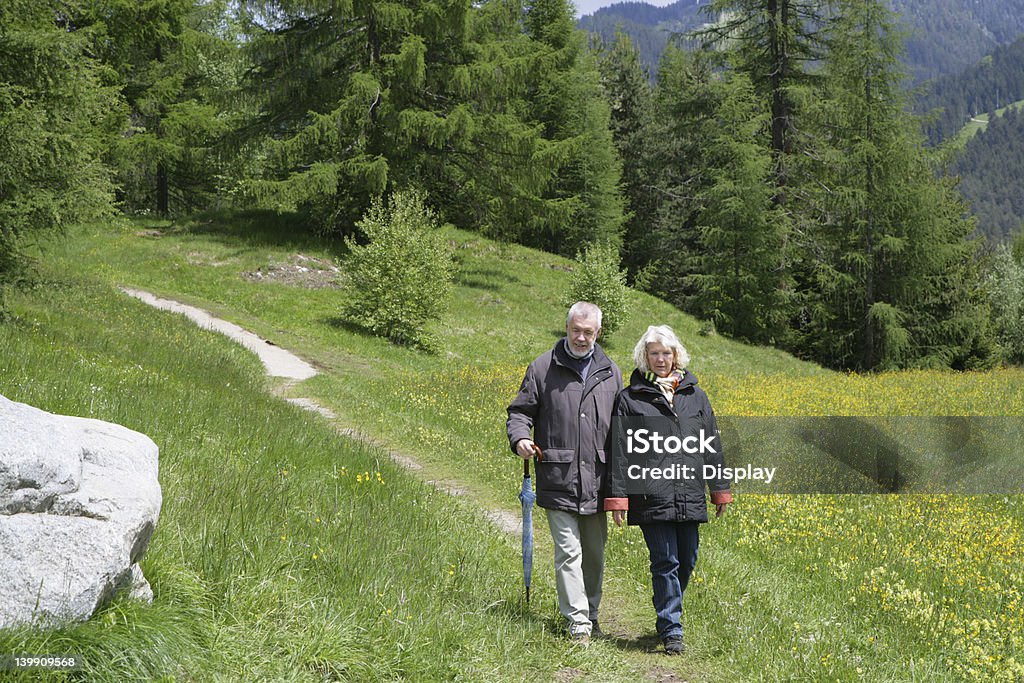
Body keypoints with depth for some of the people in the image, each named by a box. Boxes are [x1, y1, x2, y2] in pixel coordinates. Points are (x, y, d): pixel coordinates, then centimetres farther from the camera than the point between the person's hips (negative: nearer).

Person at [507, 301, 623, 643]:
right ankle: (578, 622, -4)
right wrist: (519, 438, -18)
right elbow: (520, 410, 5)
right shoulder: (543, 368, 1)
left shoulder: (611, 373, 11)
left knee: (595, 553, 13)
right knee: (568, 551, -7)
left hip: (597, 480, 4)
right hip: (559, 478, -3)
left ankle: (591, 614, 29)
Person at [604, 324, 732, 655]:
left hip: (690, 497, 4)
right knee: (665, 562, -6)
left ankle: (667, 617, 29)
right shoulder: (630, 398, 2)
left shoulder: (695, 395, 12)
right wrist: (617, 497, -5)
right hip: (651, 496, -4)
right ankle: (671, 630, 1)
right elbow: (620, 452, 0)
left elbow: (711, 446, 15)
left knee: (687, 561, 10)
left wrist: (720, 489, 13)